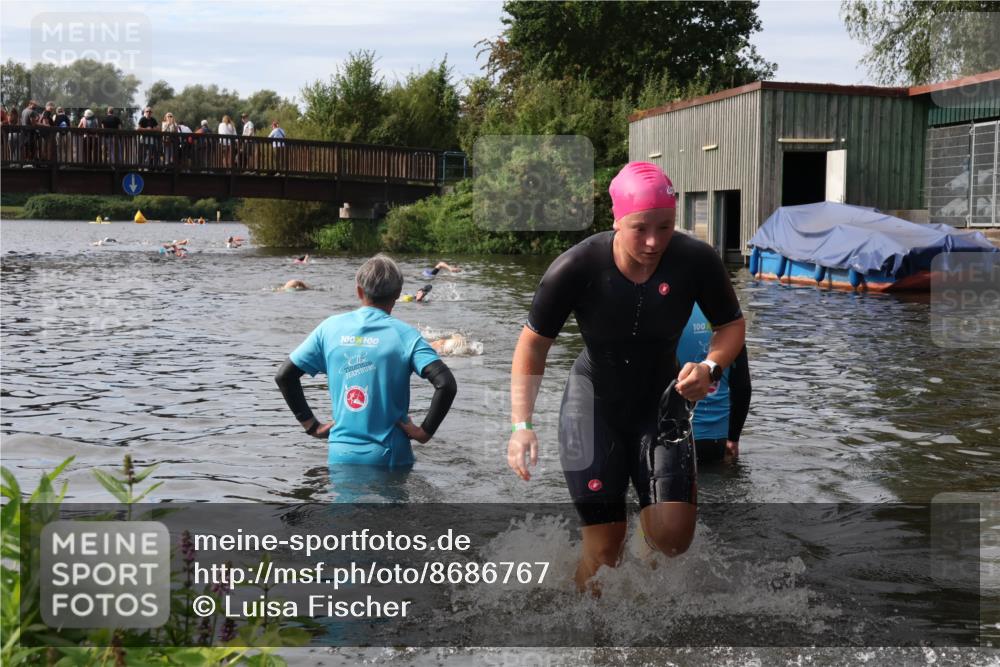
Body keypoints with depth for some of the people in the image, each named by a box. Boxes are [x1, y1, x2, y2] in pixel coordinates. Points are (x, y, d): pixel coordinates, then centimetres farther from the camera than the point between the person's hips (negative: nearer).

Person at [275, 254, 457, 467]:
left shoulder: (330, 327, 3)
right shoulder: (405, 335, -7)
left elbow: (284, 376, 6)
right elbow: (446, 384, -19)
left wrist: (311, 425, 8)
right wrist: (425, 431, -8)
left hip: (340, 455, 3)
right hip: (388, 458, -2)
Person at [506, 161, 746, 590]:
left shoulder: (696, 261, -19)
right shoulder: (576, 268, -23)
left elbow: (731, 324, -3)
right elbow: (534, 343, -12)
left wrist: (710, 367, -24)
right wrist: (521, 425, -20)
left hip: (660, 400, 1)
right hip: (594, 402, -1)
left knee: (672, 539, -13)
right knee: (605, 547, -5)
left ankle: (684, 486, 23)